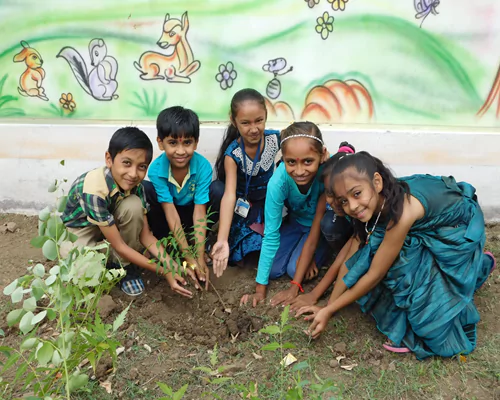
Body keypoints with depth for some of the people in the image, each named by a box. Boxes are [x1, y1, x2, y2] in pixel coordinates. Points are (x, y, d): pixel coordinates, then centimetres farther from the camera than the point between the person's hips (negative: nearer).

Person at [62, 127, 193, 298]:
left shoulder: (135, 186, -20)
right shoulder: (94, 191, -38)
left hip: (110, 223, 5)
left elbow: (145, 235, -14)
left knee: (133, 206, -27)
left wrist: (171, 265, -29)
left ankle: (125, 265, -8)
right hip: (78, 230, -4)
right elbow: (119, 246, -32)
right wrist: (163, 272, -32)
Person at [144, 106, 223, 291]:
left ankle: (191, 242, -8)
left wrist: (200, 259, -33)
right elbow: (171, 214, -30)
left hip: (190, 211, 0)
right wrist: (189, 258, -32)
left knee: (216, 193, -28)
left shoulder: (203, 166, -28)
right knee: (145, 190, -29)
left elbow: (200, 213, -28)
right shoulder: (156, 169, -28)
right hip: (167, 213, 0)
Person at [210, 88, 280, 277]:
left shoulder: (276, 138, -19)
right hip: (244, 207, -1)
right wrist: (222, 240, -47)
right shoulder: (232, 154, -26)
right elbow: (229, 194, -37)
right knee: (234, 255, -12)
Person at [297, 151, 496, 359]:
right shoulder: (378, 202, -17)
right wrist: (327, 306, -13)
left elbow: (374, 274, -31)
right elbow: (351, 258, -12)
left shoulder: (402, 212, -40)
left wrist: (329, 311, -23)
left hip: (459, 229, -6)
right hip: (427, 230, 6)